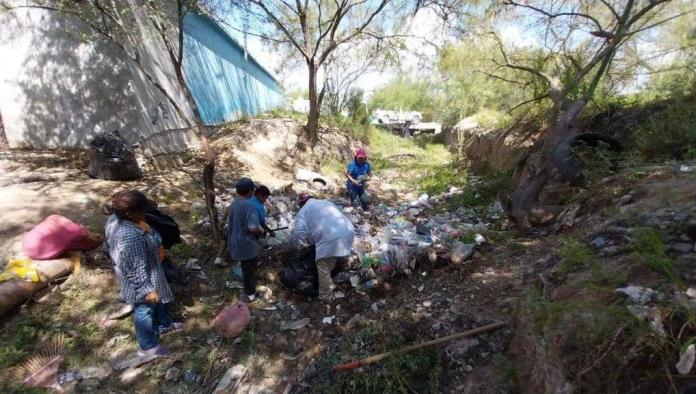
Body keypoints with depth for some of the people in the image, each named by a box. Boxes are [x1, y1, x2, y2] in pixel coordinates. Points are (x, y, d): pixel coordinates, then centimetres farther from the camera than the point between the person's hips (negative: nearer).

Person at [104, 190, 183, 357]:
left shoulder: (117, 218, -10)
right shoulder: (130, 237, -40)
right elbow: (136, 269, -31)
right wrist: (147, 290, -20)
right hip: (141, 281, -9)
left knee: (158, 300, 29)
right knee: (145, 310, 14)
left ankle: (164, 324, 54)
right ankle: (148, 346, 38)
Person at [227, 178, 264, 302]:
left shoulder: (233, 204, 2)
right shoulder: (249, 206, -26)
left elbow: (230, 222, 14)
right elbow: (253, 228, -32)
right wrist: (261, 231, -12)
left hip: (236, 242, 8)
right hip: (247, 244, -8)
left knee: (245, 267, 26)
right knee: (250, 269, 9)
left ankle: (248, 289, 45)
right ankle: (250, 294, 23)